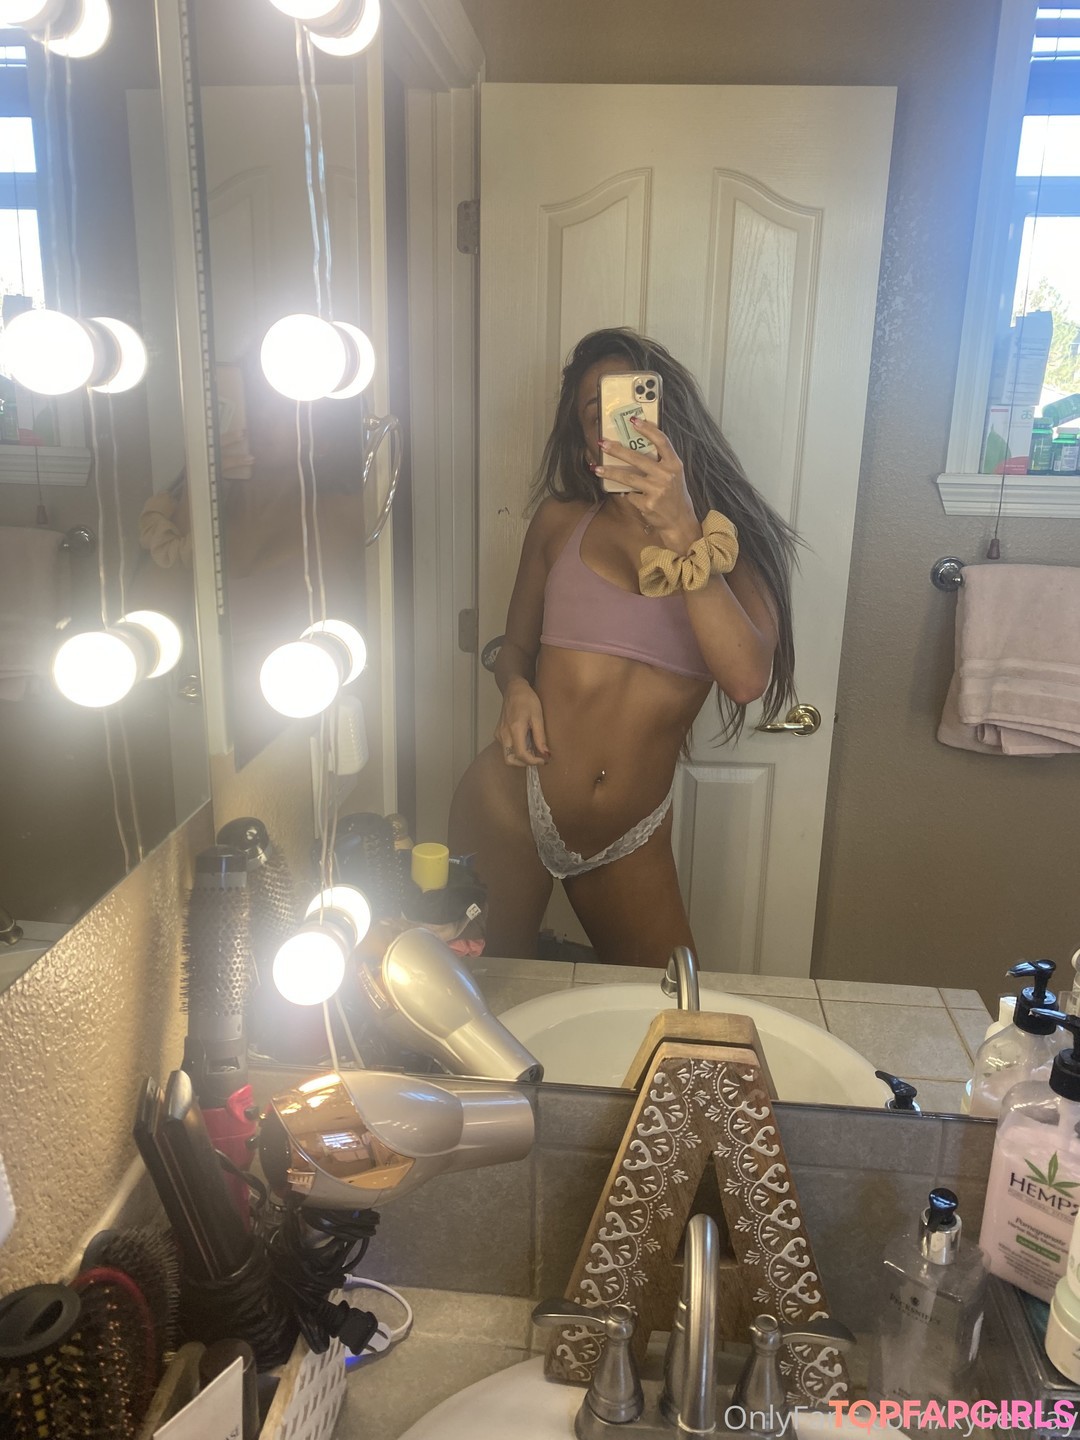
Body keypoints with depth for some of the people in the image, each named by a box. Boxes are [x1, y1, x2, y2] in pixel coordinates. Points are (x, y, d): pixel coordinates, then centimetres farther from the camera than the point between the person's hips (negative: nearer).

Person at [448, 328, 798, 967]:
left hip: (631, 841, 1)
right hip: (510, 808, 0)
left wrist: (681, 534, -28)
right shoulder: (561, 522, -1)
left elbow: (748, 679, -20)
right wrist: (516, 688, -12)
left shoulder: (733, 542, -2)